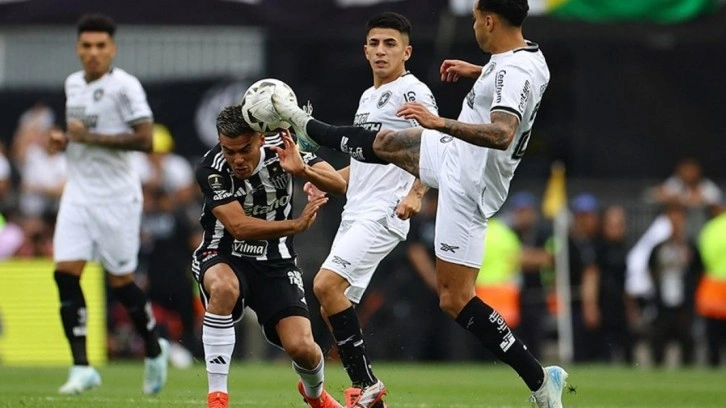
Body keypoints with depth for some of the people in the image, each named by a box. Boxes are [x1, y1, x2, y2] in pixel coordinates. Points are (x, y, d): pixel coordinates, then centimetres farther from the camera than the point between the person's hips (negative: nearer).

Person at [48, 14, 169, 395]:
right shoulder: (73, 84, 12)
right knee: (66, 272, -9)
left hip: (116, 195, -6)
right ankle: (81, 367, -8)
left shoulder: (125, 87, -12)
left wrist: (90, 137, -20)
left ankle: (154, 349, 27)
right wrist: (65, 139, 6)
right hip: (78, 192, 6)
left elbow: (144, 139, -18)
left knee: (120, 280, 1)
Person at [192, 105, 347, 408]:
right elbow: (239, 227, -27)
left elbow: (340, 185, -18)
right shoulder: (211, 170, -21)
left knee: (301, 347, -14)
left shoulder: (281, 149, -13)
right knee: (225, 287, -39)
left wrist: (303, 170, -38)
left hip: (274, 261, 2)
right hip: (223, 256, -2)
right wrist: (297, 225, -36)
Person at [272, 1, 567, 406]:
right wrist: (477, 71, 32)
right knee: (384, 142, 26)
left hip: (468, 187, -9)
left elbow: (501, 134, -43)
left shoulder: (514, 73, -28)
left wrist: (440, 122, -45)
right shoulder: (530, 55, 3)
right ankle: (307, 128, 54)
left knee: (455, 299, -9)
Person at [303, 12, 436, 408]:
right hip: (355, 213, 10)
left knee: (326, 284, -22)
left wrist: (415, 193, -28)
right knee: (333, 308, 5)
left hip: (384, 215, -10)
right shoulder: (367, 97, 22)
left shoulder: (412, 92, -6)